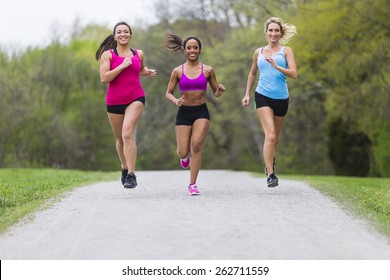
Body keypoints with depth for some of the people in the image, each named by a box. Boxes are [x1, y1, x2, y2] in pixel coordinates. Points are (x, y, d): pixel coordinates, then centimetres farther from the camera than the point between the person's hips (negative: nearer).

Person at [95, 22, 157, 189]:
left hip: (135, 99, -1)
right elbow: (104, 78, -12)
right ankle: (124, 167, 41)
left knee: (127, 133, -21)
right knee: (119, 138, 14)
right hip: (114, 101, 1)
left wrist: (148, 73, 10)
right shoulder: (108, 54, -1)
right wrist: (122, 66, -16)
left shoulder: (138, 54, 9)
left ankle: (131, 174, -23)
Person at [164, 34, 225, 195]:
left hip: (201, 112, 0)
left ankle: (192, 184, -10)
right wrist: (175, 101, -15)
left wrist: (220, 91, -13)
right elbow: (168, 93, 6)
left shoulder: (208, 70, 3)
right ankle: (186, 155, 39)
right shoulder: (178, 71, 1)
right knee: (183, 152, -3)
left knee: (196, 144, -21)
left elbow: (216, 94, 11)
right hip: (184, 112, 1)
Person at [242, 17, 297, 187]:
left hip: (281, 98, 1)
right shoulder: (259, 52, 10)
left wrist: (276, 66, -22)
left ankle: (270, 165, 39)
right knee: (270, 135, -16)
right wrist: (247, 94, 17)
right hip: (262, 96, -1)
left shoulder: (286, 51, 3)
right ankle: (270, 175, -17)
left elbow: (293, 74, -9)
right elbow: (252, 73, 23)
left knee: (275, 137, 13)